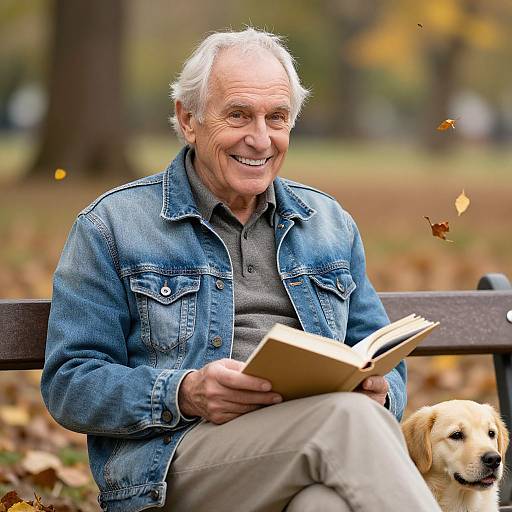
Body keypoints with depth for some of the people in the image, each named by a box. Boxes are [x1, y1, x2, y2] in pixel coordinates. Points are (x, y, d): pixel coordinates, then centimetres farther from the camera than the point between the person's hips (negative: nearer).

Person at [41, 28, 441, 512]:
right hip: (176, 460, -3)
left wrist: (378, 391, -2)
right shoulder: (111, 226, 9)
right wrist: (184, 395, -16)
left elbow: (381, 359, 25)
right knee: (347, 418, -34)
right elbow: (69, 383, 3)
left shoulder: (330, 223, 24)